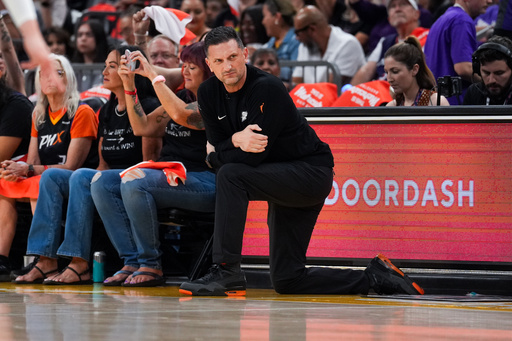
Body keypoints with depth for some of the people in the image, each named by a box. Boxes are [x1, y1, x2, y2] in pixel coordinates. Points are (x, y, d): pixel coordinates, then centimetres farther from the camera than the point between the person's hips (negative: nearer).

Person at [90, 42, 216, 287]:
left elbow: (181, 115, -26)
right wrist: (129, 86, 7)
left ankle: (151, 265, -21)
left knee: (133, 181, -31)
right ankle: (132, 262, -12)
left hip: (203, 182, -9)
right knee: (101, 185, -6)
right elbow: (143, 127, 17)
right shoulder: (181, 96, 20)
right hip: (169, 177, 9)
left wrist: (152, 74, -20)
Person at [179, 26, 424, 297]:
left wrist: (214, 156, -11)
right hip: (282, 183, 8)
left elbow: (255, 156, -26)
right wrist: (237, 140, -26)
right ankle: (374, 277, 18)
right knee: (286, 280, 5)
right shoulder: (208, 93, -1)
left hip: (311, 172, -8)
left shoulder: (267, 88, -23)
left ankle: (227, 272, -28)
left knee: (230, 176, -30)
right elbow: (216, 146, -4)